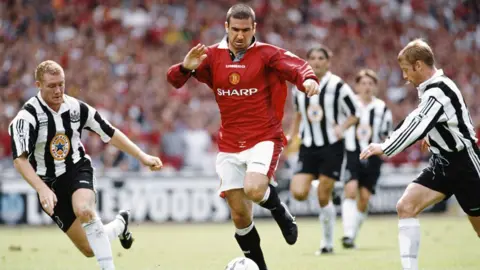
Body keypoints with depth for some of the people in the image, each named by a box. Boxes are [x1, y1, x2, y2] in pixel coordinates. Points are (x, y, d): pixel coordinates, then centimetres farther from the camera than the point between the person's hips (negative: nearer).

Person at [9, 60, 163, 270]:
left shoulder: (76, 107, -7)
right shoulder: (27, 117, -19)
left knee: (83, 208, -36)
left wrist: (142, 156, 1)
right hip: (50, 182, -1)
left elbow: (110, 134, 5)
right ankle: (120, 224, 32)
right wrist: (42, 189, -40)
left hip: (78, 169, 1)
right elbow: (20, 160, -27)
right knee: (90, 249, -1)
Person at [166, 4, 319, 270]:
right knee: (240, 216, 3)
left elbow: (296, 67, -22)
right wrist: (185, 67, -26)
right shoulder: (212, 56, 2)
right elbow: (174, 79, -3)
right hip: (229, 146, 4)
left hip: (264, 139, -4)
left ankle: (280, 211, 6)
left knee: (254, 189, -30)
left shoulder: (266, 54, -7)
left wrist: (307, 79, -45)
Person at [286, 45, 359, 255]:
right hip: (308, 147, 4)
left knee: (323, 197, -5)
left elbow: (354, 115, -3)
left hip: (332, 146, -4)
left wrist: (342, 127, -21)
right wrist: (291, 135, 11)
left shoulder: (337, 86, -9)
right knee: (298, 193, -13)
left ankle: (328, 242, 11)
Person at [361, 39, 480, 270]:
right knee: (406, 206, -8)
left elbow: (417, 127, -28)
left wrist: (384, 149, -25)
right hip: (442, 163, 9)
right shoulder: (431, 88, 6)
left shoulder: (438, 92, -22)